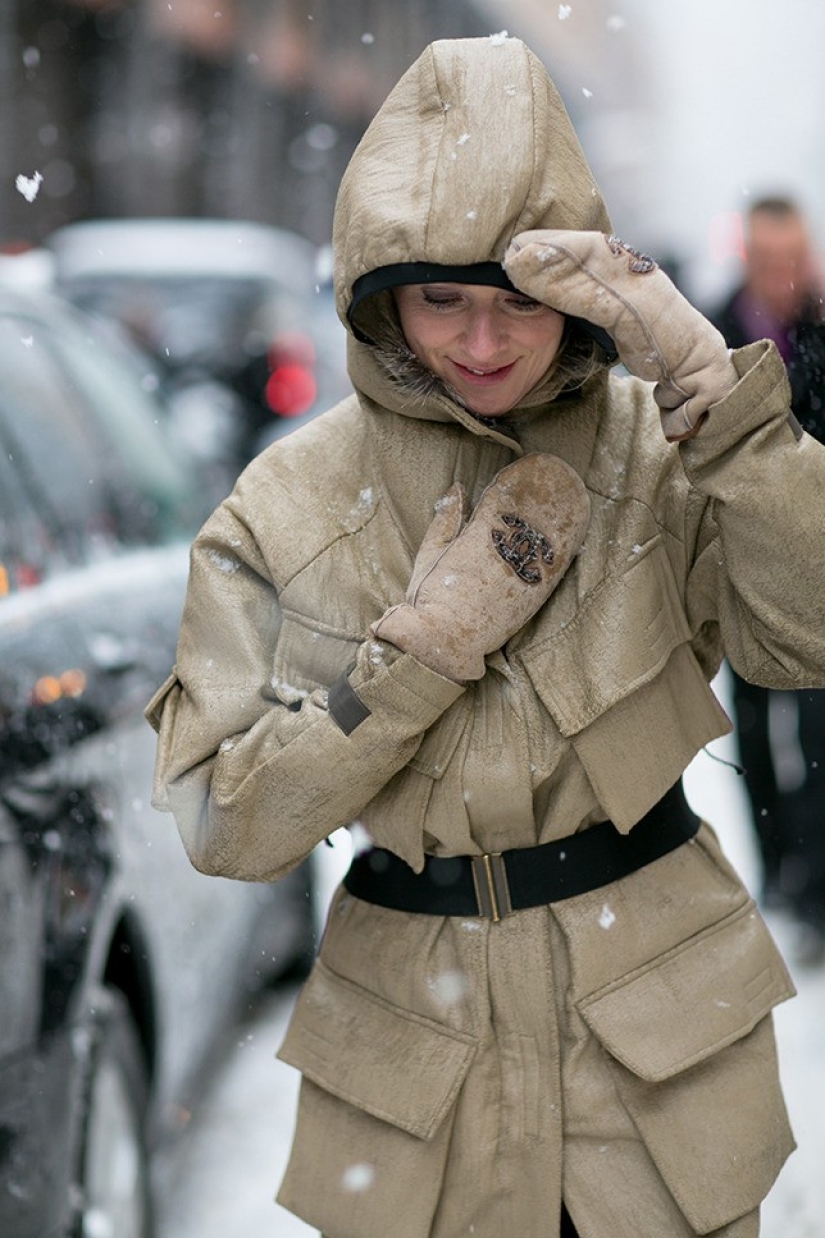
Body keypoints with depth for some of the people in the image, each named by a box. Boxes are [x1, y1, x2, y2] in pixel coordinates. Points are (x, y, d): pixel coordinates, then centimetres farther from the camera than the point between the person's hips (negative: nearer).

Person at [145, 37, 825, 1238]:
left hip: (660, 1026, 0)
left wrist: (708, 378, -30)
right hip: (420, 1040, 0)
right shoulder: (287, 508, -7)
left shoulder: (662, 443, -7)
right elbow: (222, 826, -11)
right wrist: (426, 643, -19)